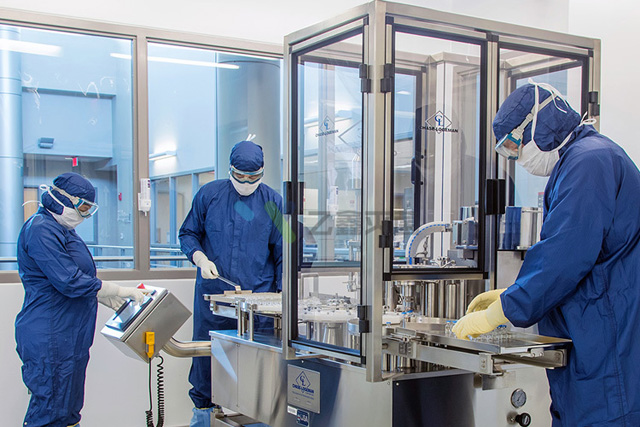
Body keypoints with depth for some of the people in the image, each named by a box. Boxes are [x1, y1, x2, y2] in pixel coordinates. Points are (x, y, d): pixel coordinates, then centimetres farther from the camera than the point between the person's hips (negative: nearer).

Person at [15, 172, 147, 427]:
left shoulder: (62, 230, 17)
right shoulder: (41, 230, -17)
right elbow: (70, 282, -22)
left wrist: (105, 296, 13)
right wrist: (119, 291, -15)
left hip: (69, 336, 10)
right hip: (50, 338, -10)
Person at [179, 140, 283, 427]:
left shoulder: (272, 202, 2)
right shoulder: (209, 194, 3)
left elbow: (282, 252, 6)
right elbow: (188, 233, 11)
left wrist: (283, 295, 0)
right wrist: (201, 259, -8)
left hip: (258, 295, -1)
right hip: (212, 292, 1)